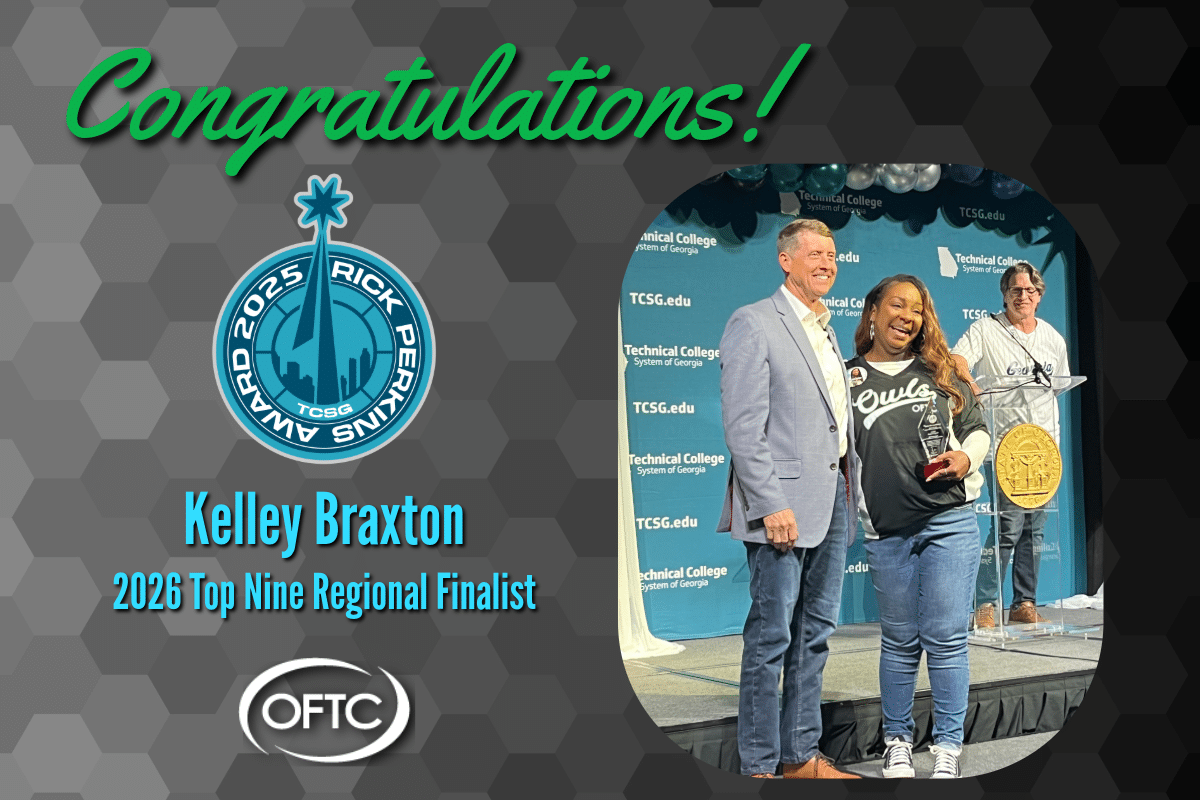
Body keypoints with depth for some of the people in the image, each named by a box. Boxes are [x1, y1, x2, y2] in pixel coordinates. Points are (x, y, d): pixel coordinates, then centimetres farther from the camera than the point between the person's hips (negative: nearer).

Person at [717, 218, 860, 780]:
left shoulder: (824, 330, 18)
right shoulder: (753, 323, -8)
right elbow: (743, 427, -15)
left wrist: (849, 490, 12)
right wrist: (771, 506, -20)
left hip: (833, 500, 8)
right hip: (784, 504, -8)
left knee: (815, 633, 13)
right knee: (771, 638, -2)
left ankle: (801, 755, 23)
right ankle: (759, 766, 7)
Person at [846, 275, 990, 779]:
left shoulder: (942, 372, 7)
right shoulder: (848, 378, 4)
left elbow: (977, 427, 12)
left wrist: (966, 459, -7)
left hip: (950, 520, 0)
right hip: (887, 530, 0)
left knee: (945, 637, 0)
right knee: (899, 639, 10)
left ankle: (947, 747, 11)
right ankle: (897, 742, 24)